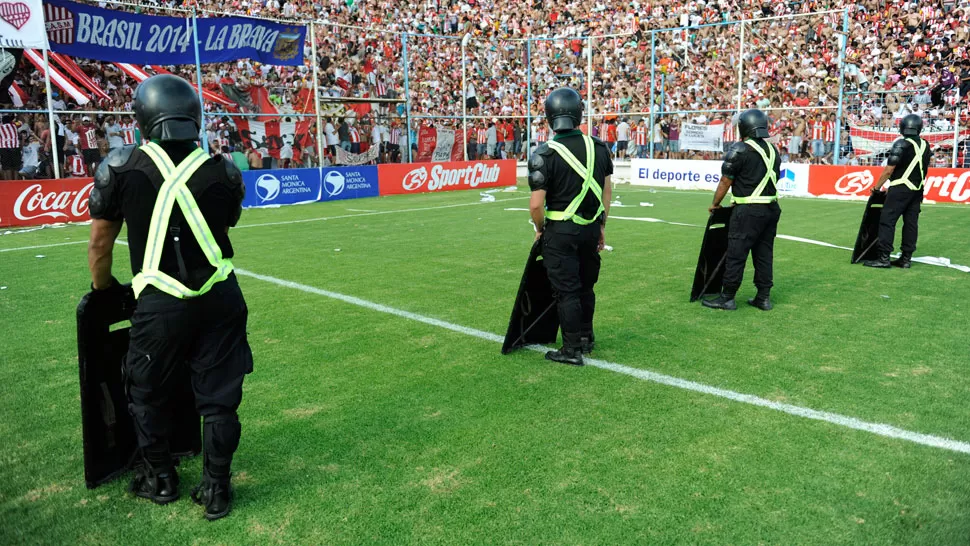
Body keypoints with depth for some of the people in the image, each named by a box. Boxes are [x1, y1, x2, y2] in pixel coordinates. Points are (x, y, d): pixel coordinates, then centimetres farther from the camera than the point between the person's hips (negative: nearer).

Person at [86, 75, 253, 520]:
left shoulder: (121, 167, -5)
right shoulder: (223, 171, -2)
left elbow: (100, 242, 5)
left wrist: (102, 288, 22)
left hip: (161, 304, -1)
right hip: (221, 297, 2)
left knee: (147, 394, 20)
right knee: (218, 396, 12)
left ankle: (159, 479, 35)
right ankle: (215, 488, 21)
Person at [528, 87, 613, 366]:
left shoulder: (545, 154, -15)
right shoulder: (598, 147, 0)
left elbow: (536, 205, -17)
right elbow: (607, 190, 8)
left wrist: (540, 229, 2)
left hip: (561, 231, -5)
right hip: (591, 228, 5)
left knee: (567, 291, 4)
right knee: (586, 285, 20)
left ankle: (572, 350, 12)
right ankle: (586, 337, 34)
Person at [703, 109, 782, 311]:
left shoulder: (740, 150, -10)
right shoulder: (773, 150, 12)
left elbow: (726, 181, -6)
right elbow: (773, 179, 16)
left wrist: (715, 204, 7)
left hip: (748, 210, -8)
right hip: (771, 208, 8)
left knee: (735, 254, -2)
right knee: (764, 253, 12)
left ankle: (727, 298, 3)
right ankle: (764, 297, 17)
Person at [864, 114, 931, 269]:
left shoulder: (901, 144, -12)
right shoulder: (926, 145, 8)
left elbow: (889, 170, -12)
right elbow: (924, 169, 15)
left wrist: (877, 187, -2)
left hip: (900, 188, -7)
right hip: (917, 190, 7)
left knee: (887, 220, -6)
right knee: (911, 223, 8)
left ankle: (884, 258, -10)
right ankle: (906, 258, 12)